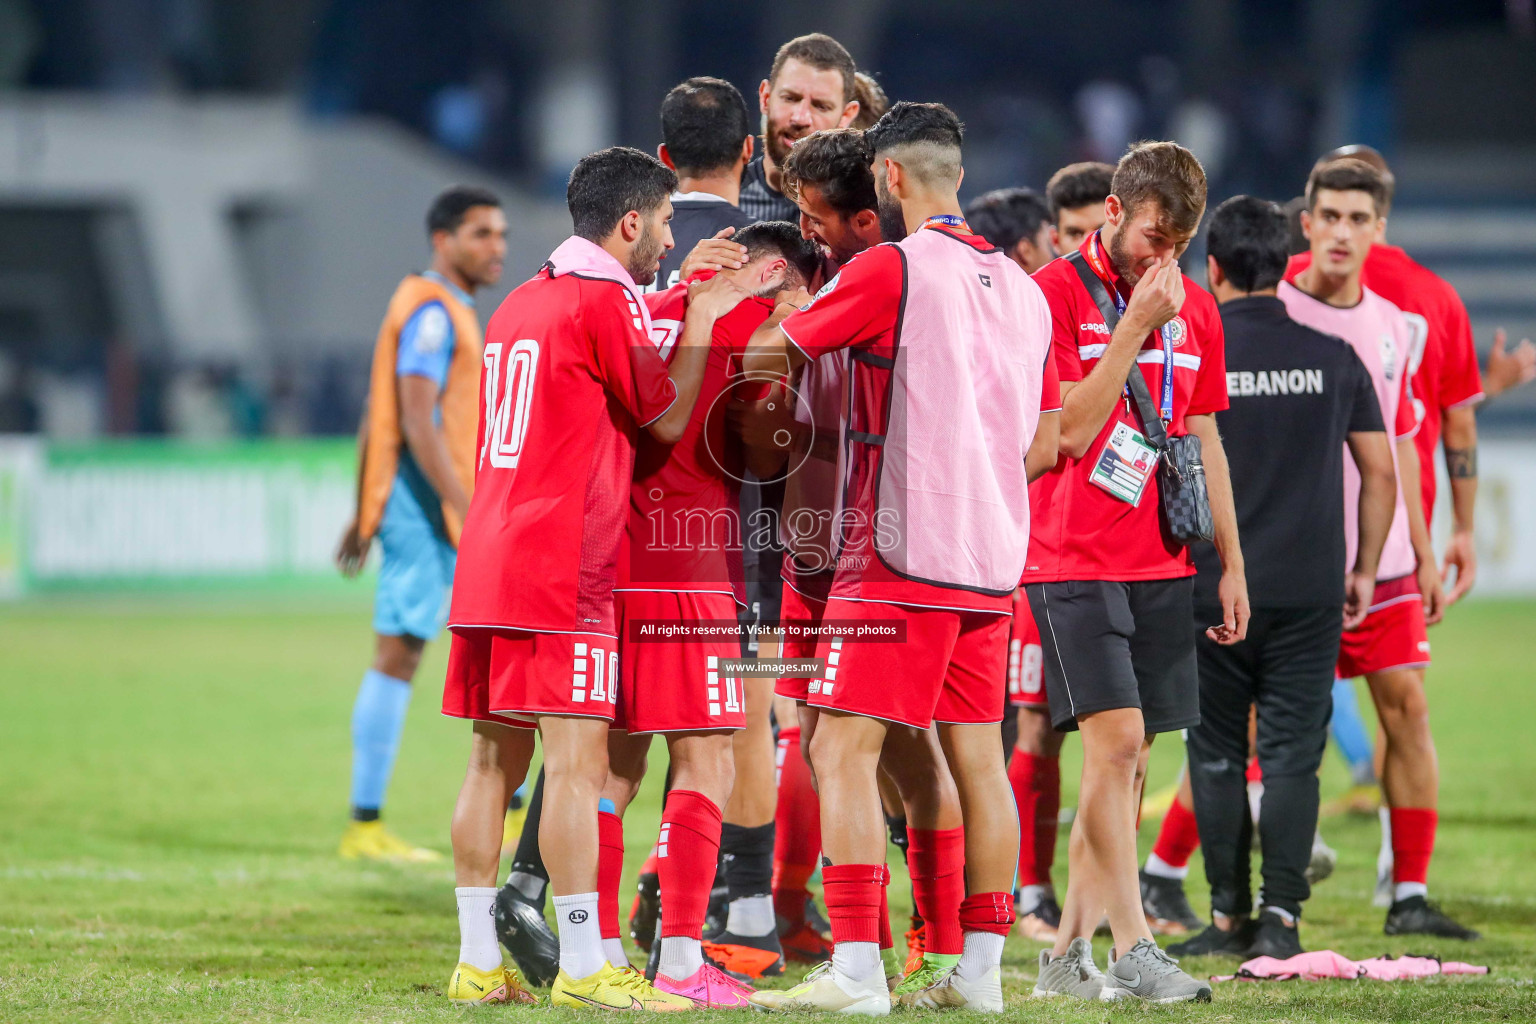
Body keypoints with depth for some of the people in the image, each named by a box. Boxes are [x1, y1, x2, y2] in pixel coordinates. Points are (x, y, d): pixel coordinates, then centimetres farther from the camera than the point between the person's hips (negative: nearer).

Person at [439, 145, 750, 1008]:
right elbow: (667, 418, -1)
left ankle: (478, 962, 10)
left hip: (486, 568, 9)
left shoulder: (520, 304, 19)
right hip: (562, 571, -9)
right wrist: (700, 327, 10)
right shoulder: (603, 301, -8)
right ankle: (584, 967, -11)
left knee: (495, 760, 9)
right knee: (578, 761, -9)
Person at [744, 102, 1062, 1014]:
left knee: (844, 752, -7)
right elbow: (1045, 442, 19)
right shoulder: (1020, 287, 13)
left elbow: (777, 350, 1)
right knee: (978, 760, 11)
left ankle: (855, 972, -15)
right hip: (992, 560, 8)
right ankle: (981, 969, 13)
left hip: (899, 558, -8)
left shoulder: (891, 268, -9)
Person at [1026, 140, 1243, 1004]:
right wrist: (1134, 325, -17)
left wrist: (1232, 564, 16)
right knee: (1116, 742, -15)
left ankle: (1070, 951, 11)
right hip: (1076, 564, -6)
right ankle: (1134, 950, -16)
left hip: (1161, 566, 6)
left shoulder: (1195, 309, 12)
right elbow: (1069, 430, -14)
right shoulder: (1056, 294, -6)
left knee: (1128, 761, 4)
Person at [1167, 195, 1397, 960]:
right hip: (1310, 594, 1)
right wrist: (1364, 572, 16)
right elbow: (1381, 475, 6)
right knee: (1292, 755, 2)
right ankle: (1280, 919, -5)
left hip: (1212, 593, -1)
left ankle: (1229, 918, 11)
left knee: (1217, 755, 9)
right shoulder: (1333, 358, 3)